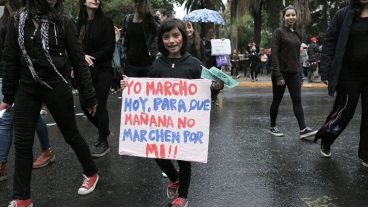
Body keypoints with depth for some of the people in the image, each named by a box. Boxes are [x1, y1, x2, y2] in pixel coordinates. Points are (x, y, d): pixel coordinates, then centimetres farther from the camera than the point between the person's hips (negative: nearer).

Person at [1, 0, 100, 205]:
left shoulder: (64, 22, -6)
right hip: (26, 89, 3)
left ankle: (91, 173, 35)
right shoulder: (18, 20, 1)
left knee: (71, 134, 10)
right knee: (22, 143, 7)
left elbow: (78, 61, -4)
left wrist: (89, 95, -3)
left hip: (57, 87, -3)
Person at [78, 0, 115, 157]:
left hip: (102, 70, -4)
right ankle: (103, 130, 31)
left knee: (99, 105, -2)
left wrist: (91, 58, -14)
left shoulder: (106, 21, -4)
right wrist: (83, 58, -13)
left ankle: (103, 142, 14)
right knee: (84, 104, 7)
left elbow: (109, 47, -9)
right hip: (85, 71, 5)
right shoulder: (80, 23, 7)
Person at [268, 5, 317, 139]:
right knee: (277, 101, 5)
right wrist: (278, 75, -21)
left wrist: (300, 75, 15)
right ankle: (272, 127, 18)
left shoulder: (297, 35, 14)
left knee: (297, 100, -2)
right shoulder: (279, 32, -5)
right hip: (281, 73, -5)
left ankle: (303, 130, -5)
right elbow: (274, 54, -13)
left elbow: (297, 56, 18)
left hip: (293, 73, 6)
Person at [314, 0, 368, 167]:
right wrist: (326, 72, -11)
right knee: (344, 110, 2)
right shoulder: (344, 14, -1)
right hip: (349, 74, -2)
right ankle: (325, 141, 26)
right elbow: (329, 43, -4)